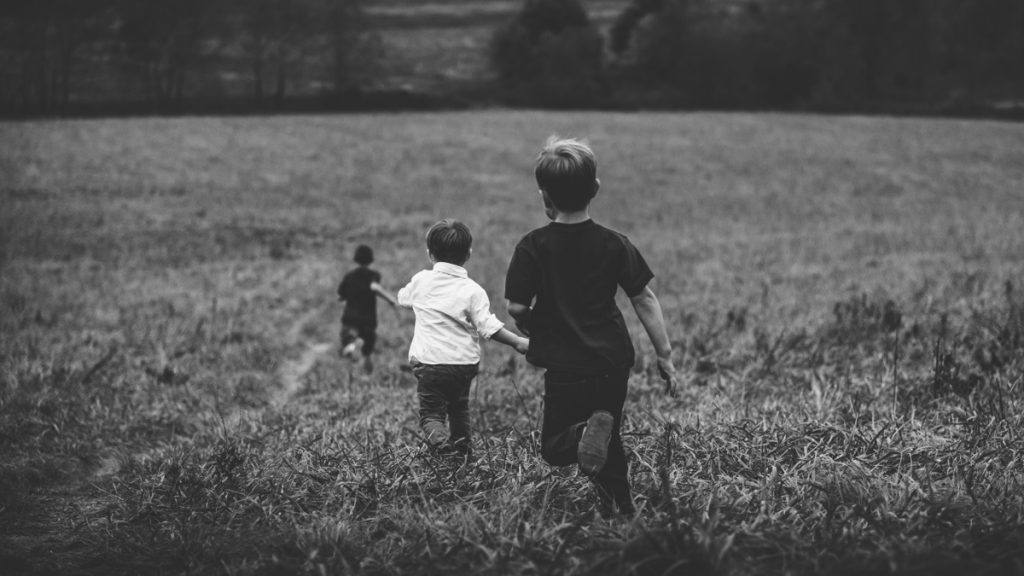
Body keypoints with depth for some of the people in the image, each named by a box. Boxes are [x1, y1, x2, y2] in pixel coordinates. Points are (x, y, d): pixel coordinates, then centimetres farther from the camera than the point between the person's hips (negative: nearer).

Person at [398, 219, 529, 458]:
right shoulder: (473, 290, -6)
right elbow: (488, 326, -14)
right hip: (464, 362, 1)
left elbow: (403, 299, 21)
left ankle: (441, 443, -27)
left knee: (431, 412, 0)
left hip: (429, 360, -1)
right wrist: (517, 342, -7)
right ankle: (461, 448, 35)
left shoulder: (421, 281, 0)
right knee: (459, 407, 25)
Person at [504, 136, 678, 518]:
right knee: (611, 445, 23)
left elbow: (516, 307, -12)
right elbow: (644, 300, 1)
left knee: (555, 448, 7)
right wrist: (664, 354, 8)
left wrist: (529, 326, 11)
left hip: (566, 367, -4)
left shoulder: (532, 247, -10)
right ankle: (623, 510, 13)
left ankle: (590, 430, -23)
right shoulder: (614, 244, -1)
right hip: (614, 361, 4)